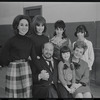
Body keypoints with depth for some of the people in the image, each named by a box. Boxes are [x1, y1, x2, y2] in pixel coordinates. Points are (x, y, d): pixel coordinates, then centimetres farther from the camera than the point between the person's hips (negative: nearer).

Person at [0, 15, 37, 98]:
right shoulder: (12, 40, -8)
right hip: (13, 69, -4)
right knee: (14, 94, 4)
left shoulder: (29, 41, 5)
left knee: (27, 93, 8)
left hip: (26, 69, 4)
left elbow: (34, 57, 7)